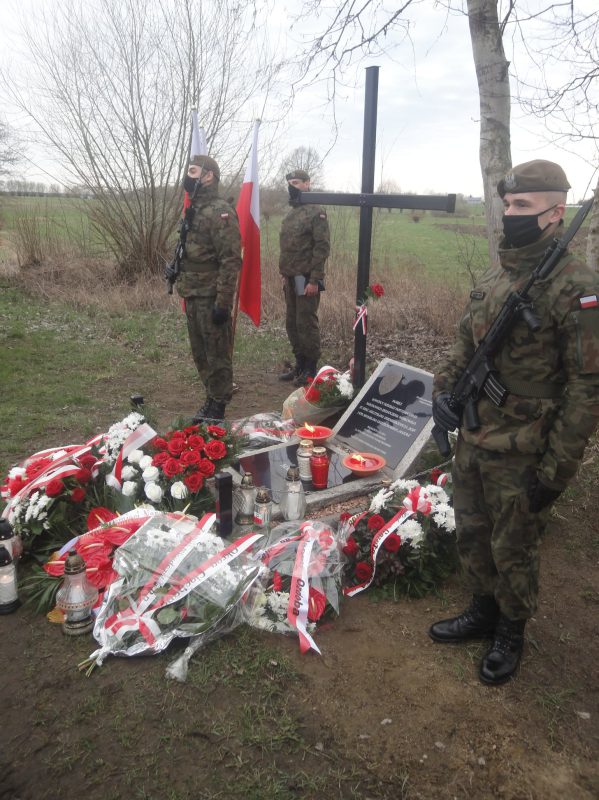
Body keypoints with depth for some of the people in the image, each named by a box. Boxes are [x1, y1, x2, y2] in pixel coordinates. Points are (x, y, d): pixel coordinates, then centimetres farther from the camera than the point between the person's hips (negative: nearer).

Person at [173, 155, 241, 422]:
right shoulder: (193, 210, 15)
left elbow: (231, 261, -19)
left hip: (211, 298, -9)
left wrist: (223, 302, -22)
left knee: (217, 354, 1)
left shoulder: (220, 212, -14)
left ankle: (217, 409, 11)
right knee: (200, 353, 15)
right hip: (192, 296, 9)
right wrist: (183, 287, 20)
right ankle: (212, 400, 29)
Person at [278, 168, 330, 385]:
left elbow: (322, 247, -16)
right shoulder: (291, 213, 16)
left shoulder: (316, 212, -10)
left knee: (306, 323, -4)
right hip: (290, 279, 9)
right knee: (292, 323, 13)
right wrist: (285, 274, 16)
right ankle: (300, 364, 24)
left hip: (306, 279, -8)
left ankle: (311, 368, 7)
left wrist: (314, 280, -20)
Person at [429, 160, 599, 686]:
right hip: (472, 440, 7)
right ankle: (483, 612, 44)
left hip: (522, 456, -7)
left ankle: (511, 632, 37)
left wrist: (555, 469, -18)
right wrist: (444, 390, -1)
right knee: (472, 534, 21)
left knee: (513, 550, 12)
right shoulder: (495, 277, 6)